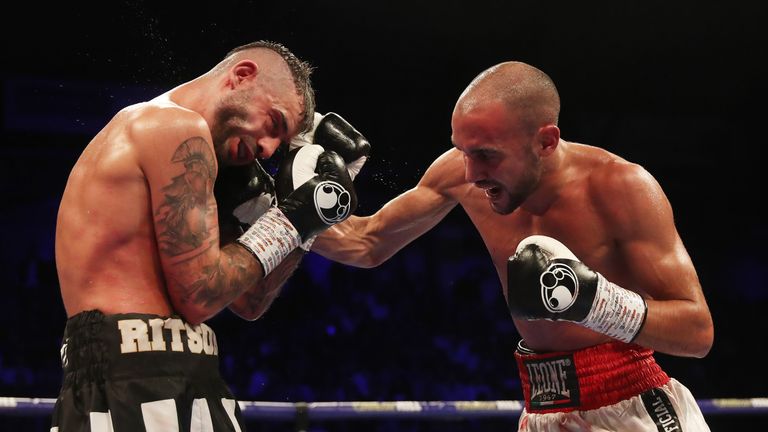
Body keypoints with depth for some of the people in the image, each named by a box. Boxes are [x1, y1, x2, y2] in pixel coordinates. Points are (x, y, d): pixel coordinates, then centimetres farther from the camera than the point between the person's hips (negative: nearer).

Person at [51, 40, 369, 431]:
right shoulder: (179, 129, -8)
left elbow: (246, 301, 22)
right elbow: (199, 295, -13)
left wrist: (300, 217, 15)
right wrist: (288, 220, -3)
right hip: (147, 389, -10)